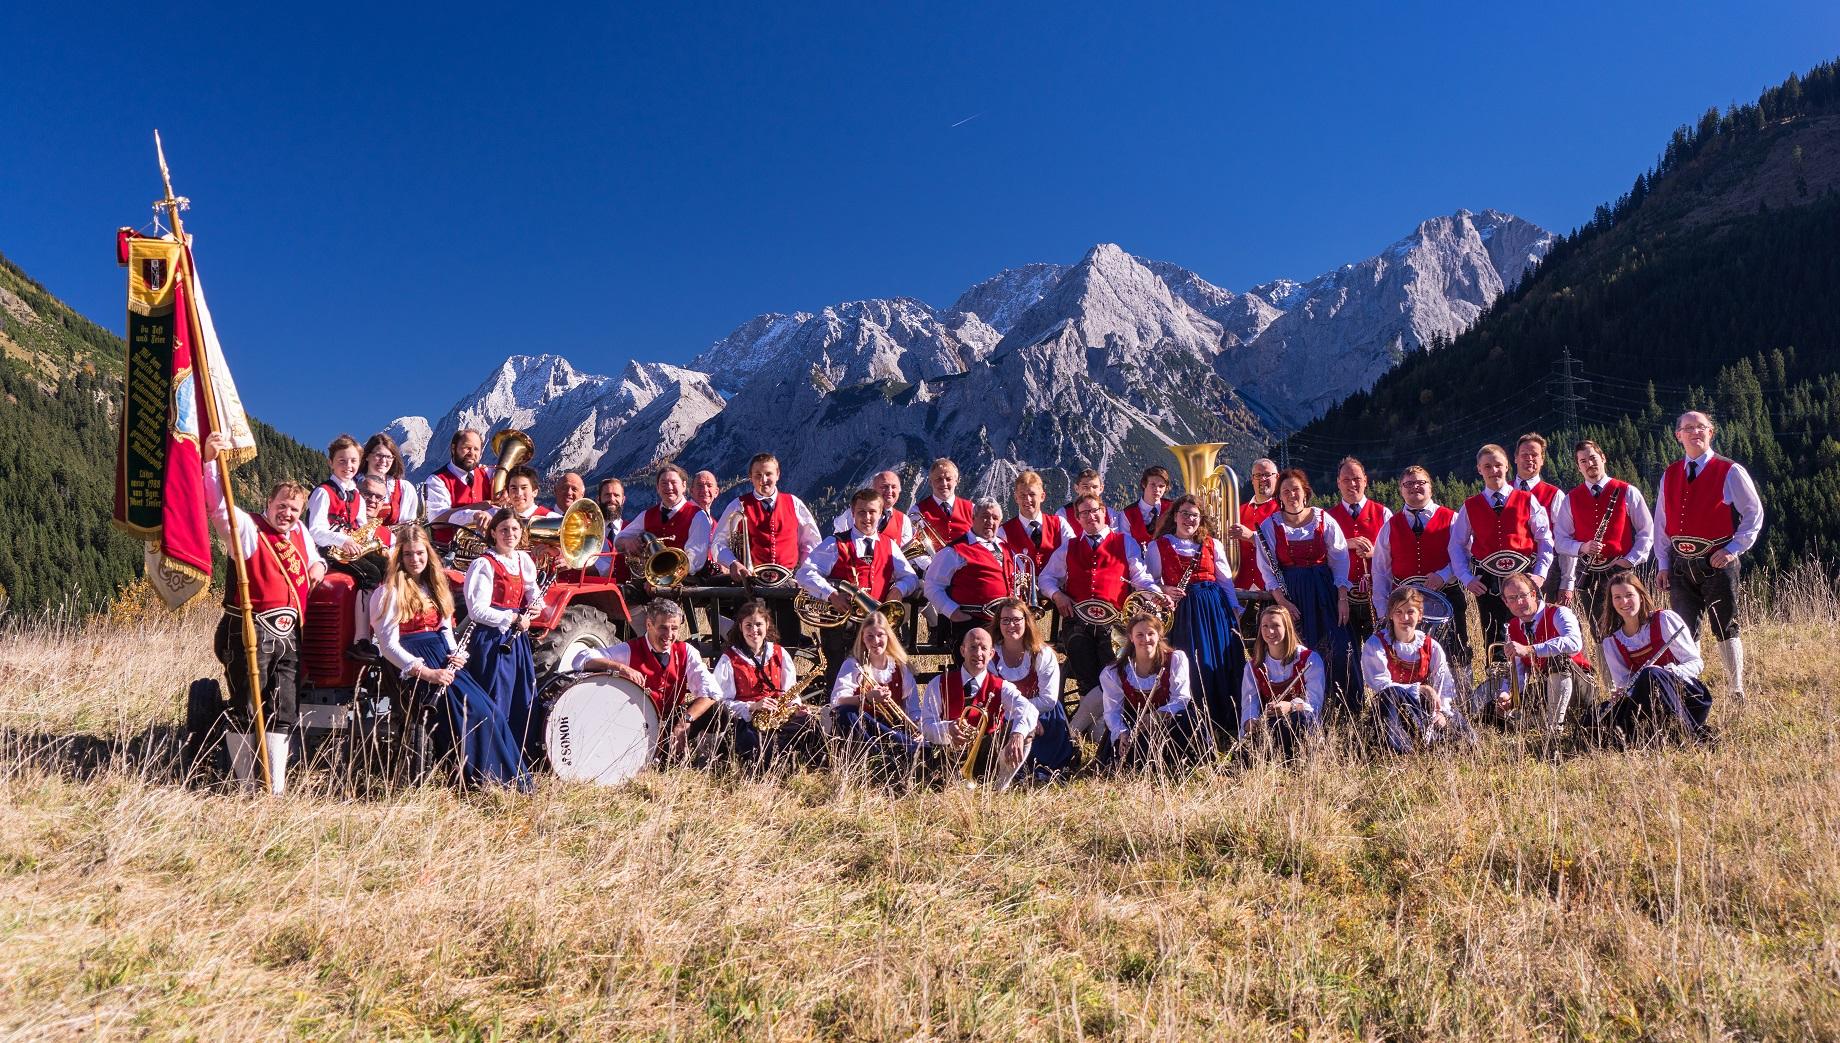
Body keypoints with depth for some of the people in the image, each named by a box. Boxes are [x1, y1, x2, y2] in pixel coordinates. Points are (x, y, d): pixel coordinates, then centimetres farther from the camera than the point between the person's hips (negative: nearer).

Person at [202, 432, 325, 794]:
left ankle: (277, 789, 12)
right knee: (245, 711, -1)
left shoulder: (300, 532, 17)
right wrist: (211, 461, -32)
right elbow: (218, 504, -20)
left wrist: (318, 565, 12)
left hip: (288, 635, 6)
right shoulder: (247, 527, -2)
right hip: (251, 631, -6)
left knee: (283, 713, 7)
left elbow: (312, 558, 36)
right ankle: (245, 787, 10)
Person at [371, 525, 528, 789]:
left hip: (444, 663, 6)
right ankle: (480, 782, -19)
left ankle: (515, 780, -12)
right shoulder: (390, 592, -4)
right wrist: (426, 672, -21)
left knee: (492, 711, -14)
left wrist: (456, 654, 1)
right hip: (414, 669, -6)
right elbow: (389, 646, -10)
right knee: (472, 712, -26)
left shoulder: (434, 585, 18)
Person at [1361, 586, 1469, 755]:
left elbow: (1445, 684, 0)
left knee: (1460, 726, -23)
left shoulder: (1430, 646, 4)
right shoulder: (1376, 644, -8)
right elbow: (1381, 686, -17)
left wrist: (1442, 711, -19)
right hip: (1390, 709, -3)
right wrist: (1420, 689, -22)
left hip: (1422, 706, 3)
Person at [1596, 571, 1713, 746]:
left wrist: (1669, 672, -24)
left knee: (1650, 675, -35)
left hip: (1689, 699, -3)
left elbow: (1696, 663, -5)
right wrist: (1619, 694, -19)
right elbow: (1623, 684, 4)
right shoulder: (1611, 642, 7)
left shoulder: (1664, 619, -3)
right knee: (1605, 714, -24)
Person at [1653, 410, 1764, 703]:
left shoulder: (1730, 472, -3)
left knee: (1726, 630, 2)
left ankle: (1737, 693, 12)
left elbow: (1754, 514, -2)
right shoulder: (1669, 475, 9)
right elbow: (1661, 523, 12)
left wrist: (1732, 549, -11)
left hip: (1717, 564, -4)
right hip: (1680, 567, 4)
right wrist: (1663, 564, 8)